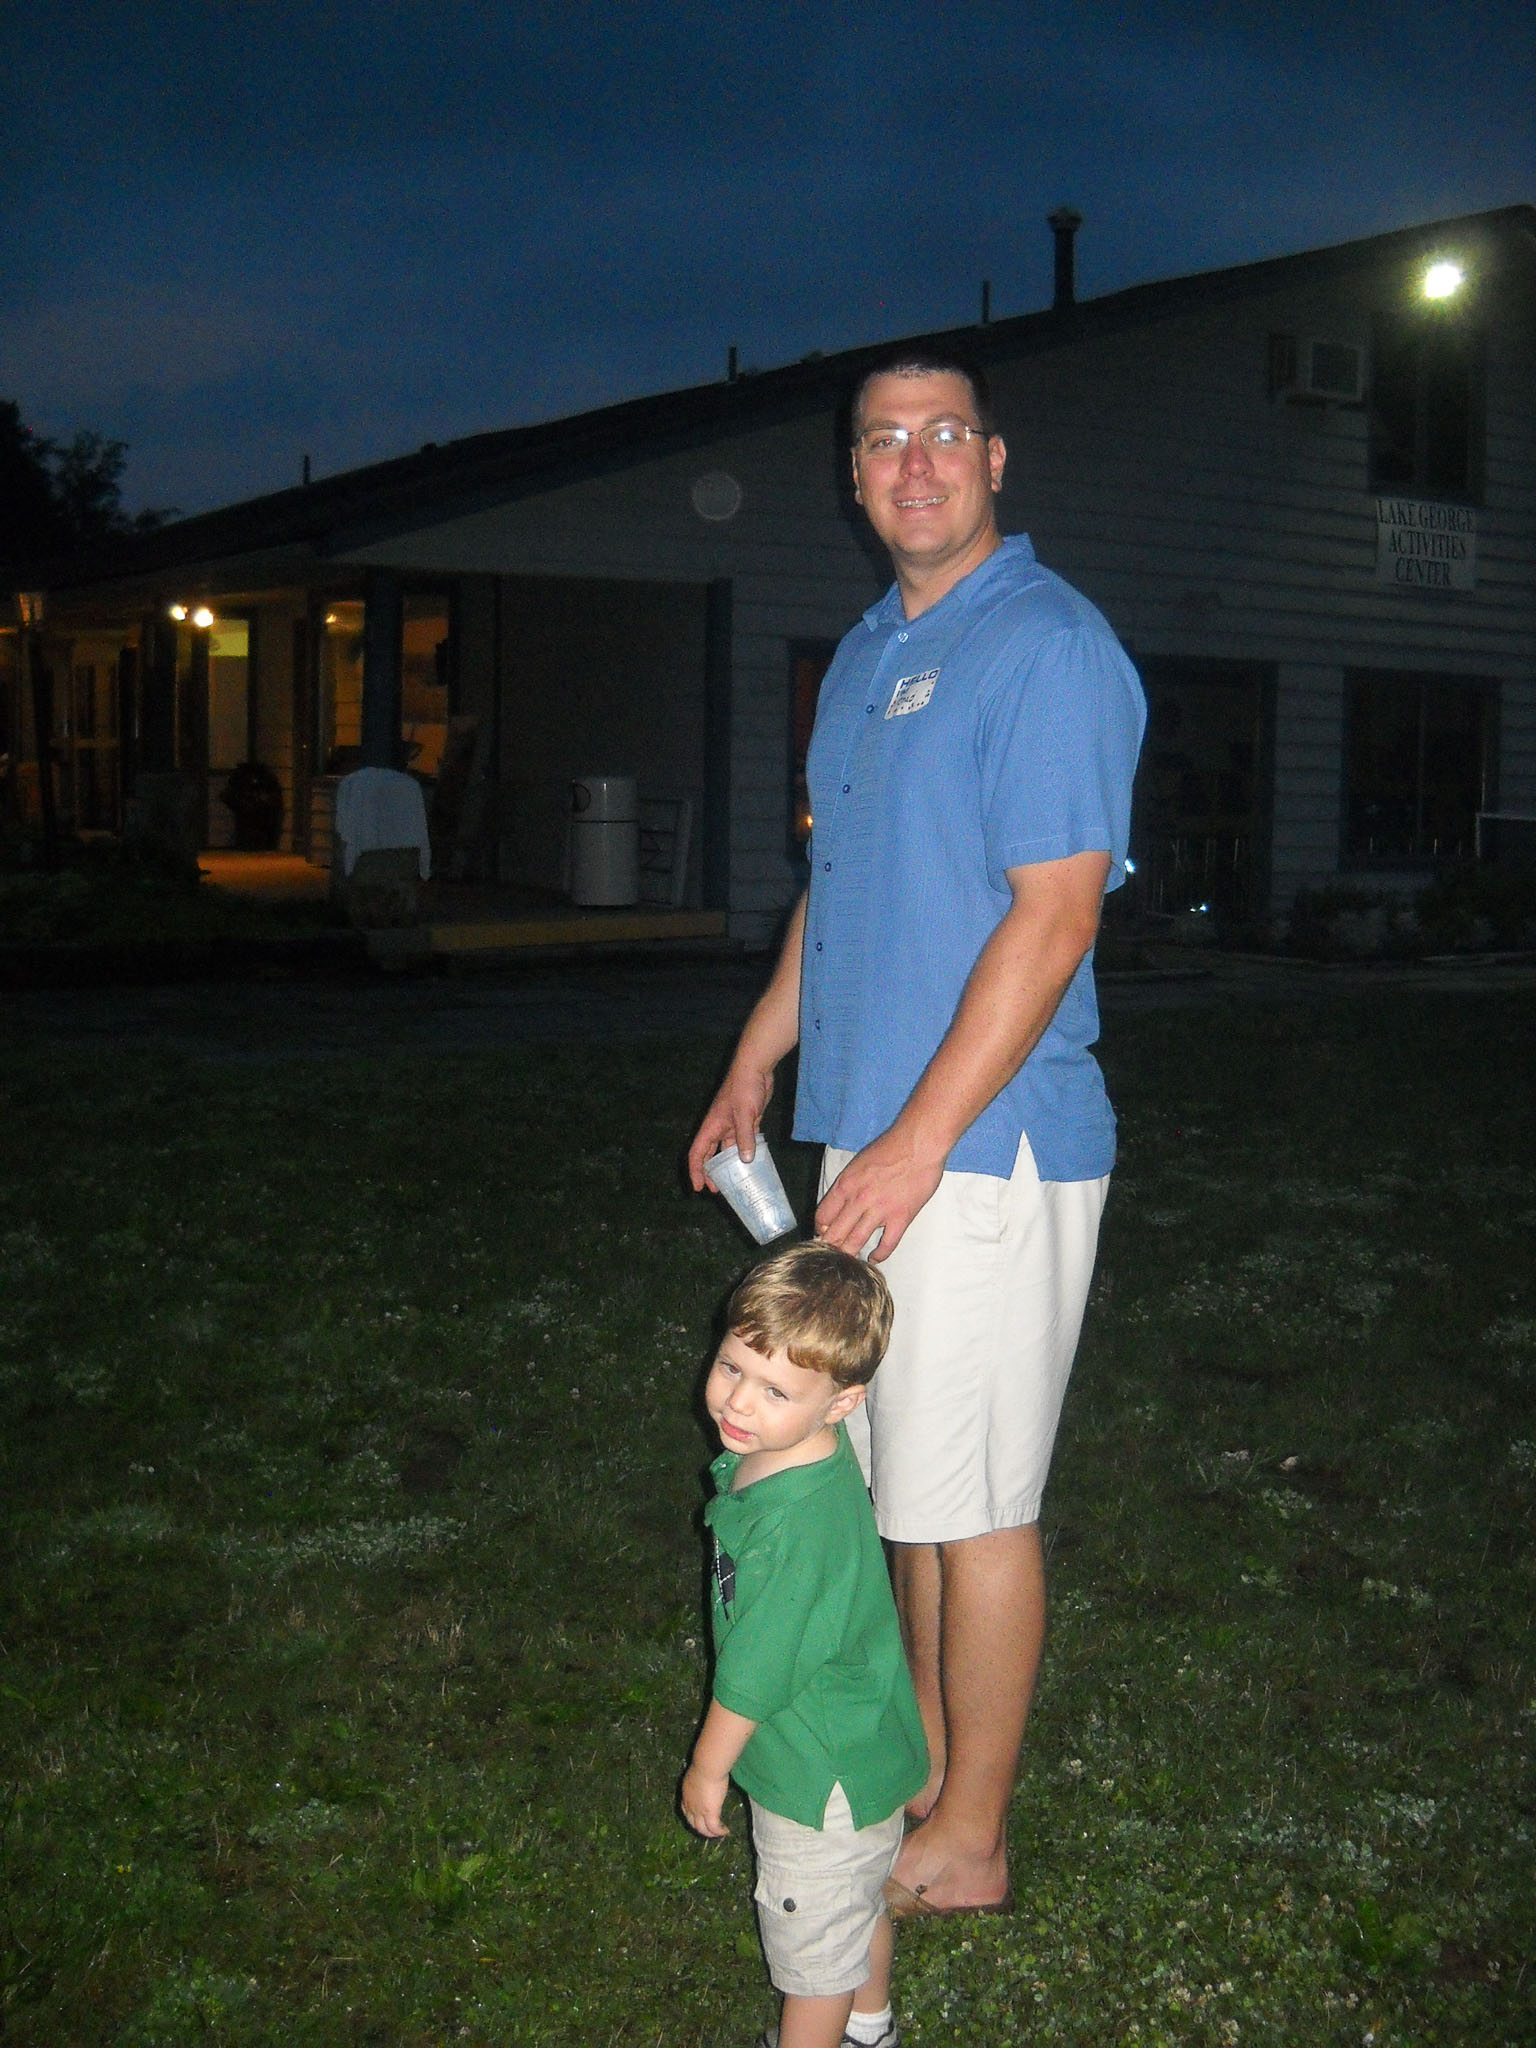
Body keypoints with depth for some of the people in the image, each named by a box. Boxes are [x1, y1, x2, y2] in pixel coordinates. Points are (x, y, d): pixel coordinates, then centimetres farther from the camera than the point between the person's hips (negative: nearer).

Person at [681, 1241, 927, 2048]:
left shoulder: (794, 1526, -39)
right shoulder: (790, 1450, -11)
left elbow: (754, 1676, -27)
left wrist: (709, 1766, -11)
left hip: (822, 1776, -9)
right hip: (858, 1741, 9)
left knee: (811, 1929, 16)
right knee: (860, 1897, 32)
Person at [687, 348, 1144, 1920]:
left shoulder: (1045, 646, -13)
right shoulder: (866, 653, 16)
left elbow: (1053, 918, -20)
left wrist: (918, 1143, -22)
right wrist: (754, 1069, 21)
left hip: (982, 1147, -9)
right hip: (876, 1139, 9)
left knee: (972, 1504, 1)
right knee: (909, 1479, 18)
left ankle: (967, 1843, 16)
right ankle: (925, 1760, 33)